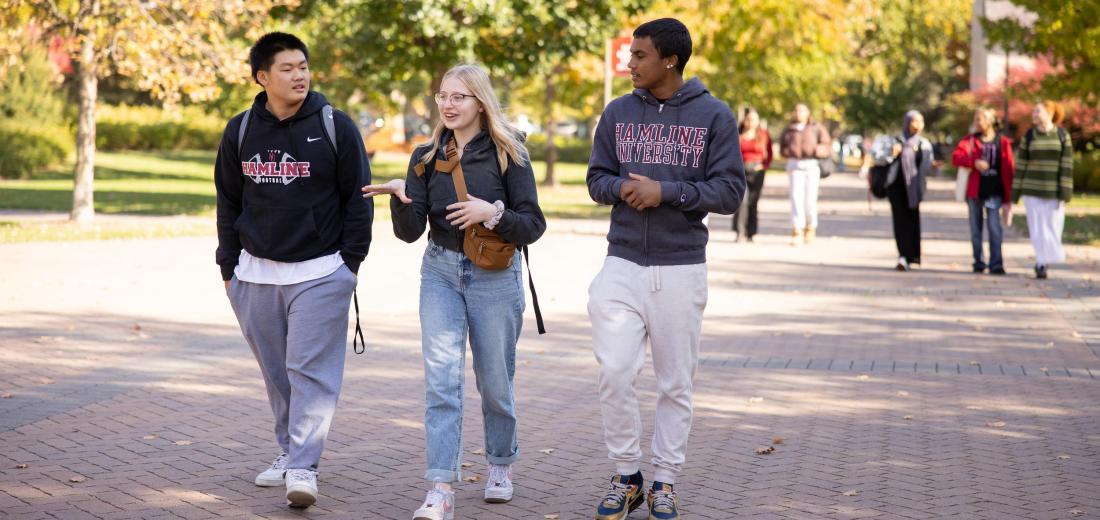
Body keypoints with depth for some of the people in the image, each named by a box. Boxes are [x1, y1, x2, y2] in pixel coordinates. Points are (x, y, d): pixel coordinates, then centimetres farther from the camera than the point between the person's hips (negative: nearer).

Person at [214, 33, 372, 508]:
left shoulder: (335, 126, -4)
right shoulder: (241, 131, 4)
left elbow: (358, 198, 1)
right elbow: (229, 202, 14)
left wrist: (351, 262, -3)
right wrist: (228, 265, 10)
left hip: (320, 272, -3)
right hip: (257, 273, 4)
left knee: (311, 369, -9)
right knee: (276, 371, 11)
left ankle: (303, 467, -11)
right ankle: (289, 451, 24)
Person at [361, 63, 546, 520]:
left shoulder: (507, 154, -5)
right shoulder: (427, 157, 3)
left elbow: (533, 226, -6)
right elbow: (410, 232, -2)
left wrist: (493, 213, -22)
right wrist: (400, 196, -20)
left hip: (495, 276, -2)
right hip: (440, 272, 2)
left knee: (494, 379, 11)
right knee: (441, 378, -10)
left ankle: (500, 464, 36)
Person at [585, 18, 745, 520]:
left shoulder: (714, 115, -3)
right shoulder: (618, 112, 7)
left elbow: (730, 191, -6)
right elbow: (597, 179, 10)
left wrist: (665, 190, -17)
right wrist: (623, 187, -13)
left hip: (681, 267, -2)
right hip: (623, 264, 2)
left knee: (675, 383, 5)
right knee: (614, 371, -7)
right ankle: (626, 476, 9)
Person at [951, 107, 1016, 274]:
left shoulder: (1003, 143, 3)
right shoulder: (970, 140, 6)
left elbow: (1009, 169, 2)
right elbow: (956, 157, -10)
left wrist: (1009, 196, -2)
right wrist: (974, 162, -26)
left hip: (994, 192, -2)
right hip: (975, 191, 2)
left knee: (995, 227, -11)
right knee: (975, 229, 8)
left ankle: (996, 264, -9)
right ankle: (978, 263, 19)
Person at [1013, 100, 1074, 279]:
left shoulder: (1062, 135, -2)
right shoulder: (1028, 136, 0)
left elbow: (1066, 165, -5)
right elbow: (1022, 164, 2)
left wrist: (1065, 193, -12)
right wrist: (1015, 192, 1)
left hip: (1053, 190, 0)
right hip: (1032, 189, 0)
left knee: (1053, 226, 2)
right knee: (1037, 228, -4)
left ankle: (1043, 261, 22)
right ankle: (1042, 265, 3)